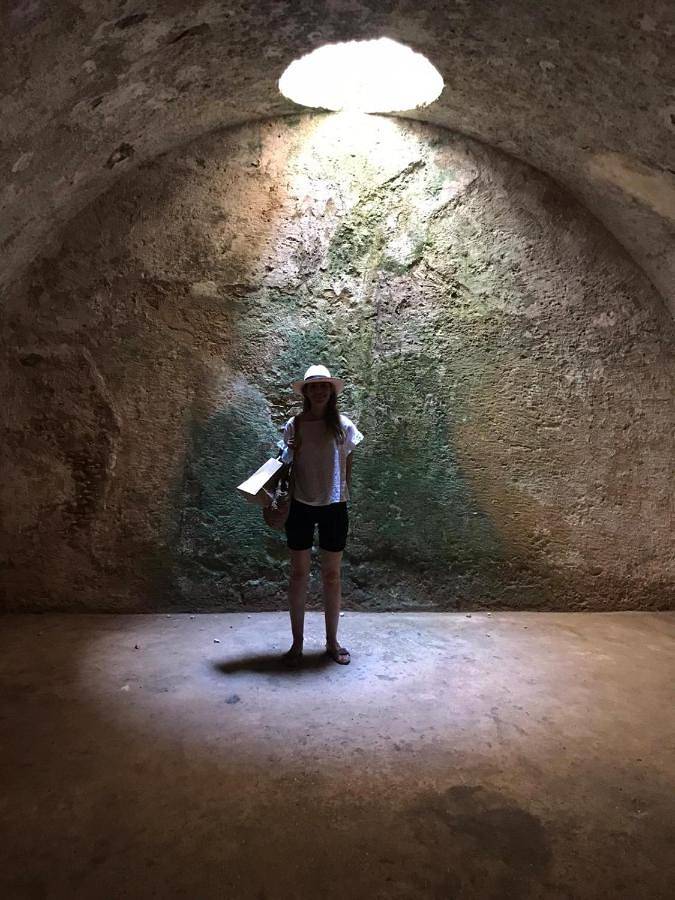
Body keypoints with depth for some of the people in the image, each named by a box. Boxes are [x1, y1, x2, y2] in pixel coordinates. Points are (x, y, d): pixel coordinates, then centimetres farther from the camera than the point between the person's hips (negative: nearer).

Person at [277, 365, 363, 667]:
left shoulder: (343, 425, -1)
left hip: (334, 507, 0)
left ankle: (332, 641, 24)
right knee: (299, 575, 7)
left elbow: (348, 465, 7)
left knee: (332, 575, 9)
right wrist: (289, 452, -15)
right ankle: (297, 643, 20)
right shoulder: (294, 424, -1)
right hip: (301, 506, 0)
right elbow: (285, 464, 5)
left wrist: (345, 494, 3)